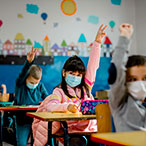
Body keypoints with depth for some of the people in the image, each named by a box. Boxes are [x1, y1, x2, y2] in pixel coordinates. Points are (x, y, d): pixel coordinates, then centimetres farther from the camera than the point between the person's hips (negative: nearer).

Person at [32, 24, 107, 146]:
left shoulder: (85, 87, 14)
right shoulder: (59, 91, 2)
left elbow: (93, 65, 10)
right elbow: (50, 106, -17)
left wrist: (97, 42, 4)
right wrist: (67, 106, -35)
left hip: (90, 128, 3)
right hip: (71, 130, -3)